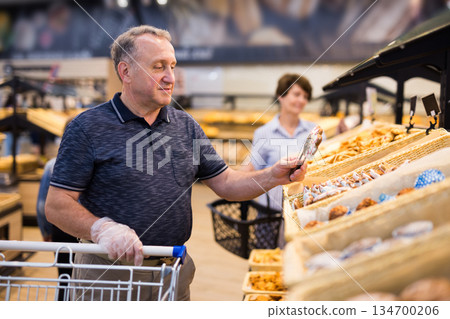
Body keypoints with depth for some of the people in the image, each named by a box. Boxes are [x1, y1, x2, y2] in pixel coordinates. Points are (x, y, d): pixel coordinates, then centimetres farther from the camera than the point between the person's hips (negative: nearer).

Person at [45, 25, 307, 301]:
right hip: (108, 273, -4)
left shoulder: (186, 125, 6)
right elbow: (57, 206, -11)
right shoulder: (88, 127, -9)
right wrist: (102, 229, -28)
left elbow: (225, 183, 7)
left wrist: (273, 176, -10)